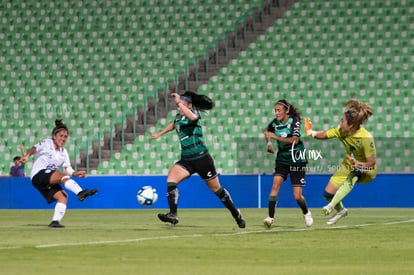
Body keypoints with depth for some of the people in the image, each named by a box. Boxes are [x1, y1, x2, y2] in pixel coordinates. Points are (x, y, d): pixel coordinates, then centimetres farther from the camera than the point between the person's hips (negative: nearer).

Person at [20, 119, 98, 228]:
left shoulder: (63, 152, 15)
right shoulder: (46, 143, -3)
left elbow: (68, 169, 10)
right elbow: (34, 148, -23)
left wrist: (76, 173, -12)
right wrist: (27, 155, -44)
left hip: (50, 181, 8)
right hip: (38, 175, -8)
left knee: (63, 197, -13)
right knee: (63, 175, -30)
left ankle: (55, 221, -13)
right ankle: (80, 192, -47)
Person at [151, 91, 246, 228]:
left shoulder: (194, 112, -11)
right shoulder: (178, 117, 9)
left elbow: (192, 117, -39)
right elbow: (173, 124, 34)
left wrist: (179, 102, -34)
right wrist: (159, 134, 43)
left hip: (202, 158, -6)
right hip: (186, 160, 6)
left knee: (216, 188, 6)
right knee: (170, 180, -19)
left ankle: (236, 213, 26)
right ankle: (173, 215, -24)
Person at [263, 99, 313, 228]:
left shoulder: (294, 121, -14)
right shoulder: (275, 123, 0)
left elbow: (294, 140, -25)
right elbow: (266, 131, 23)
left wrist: (275, 137, -25)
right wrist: (269, 143, 8)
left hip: (297, 160, -4)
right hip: (282, 159, 4)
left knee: (297, 196, -3)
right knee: (276, 185, -20)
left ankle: (306, 213, 29)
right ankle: (270, 217, -22)